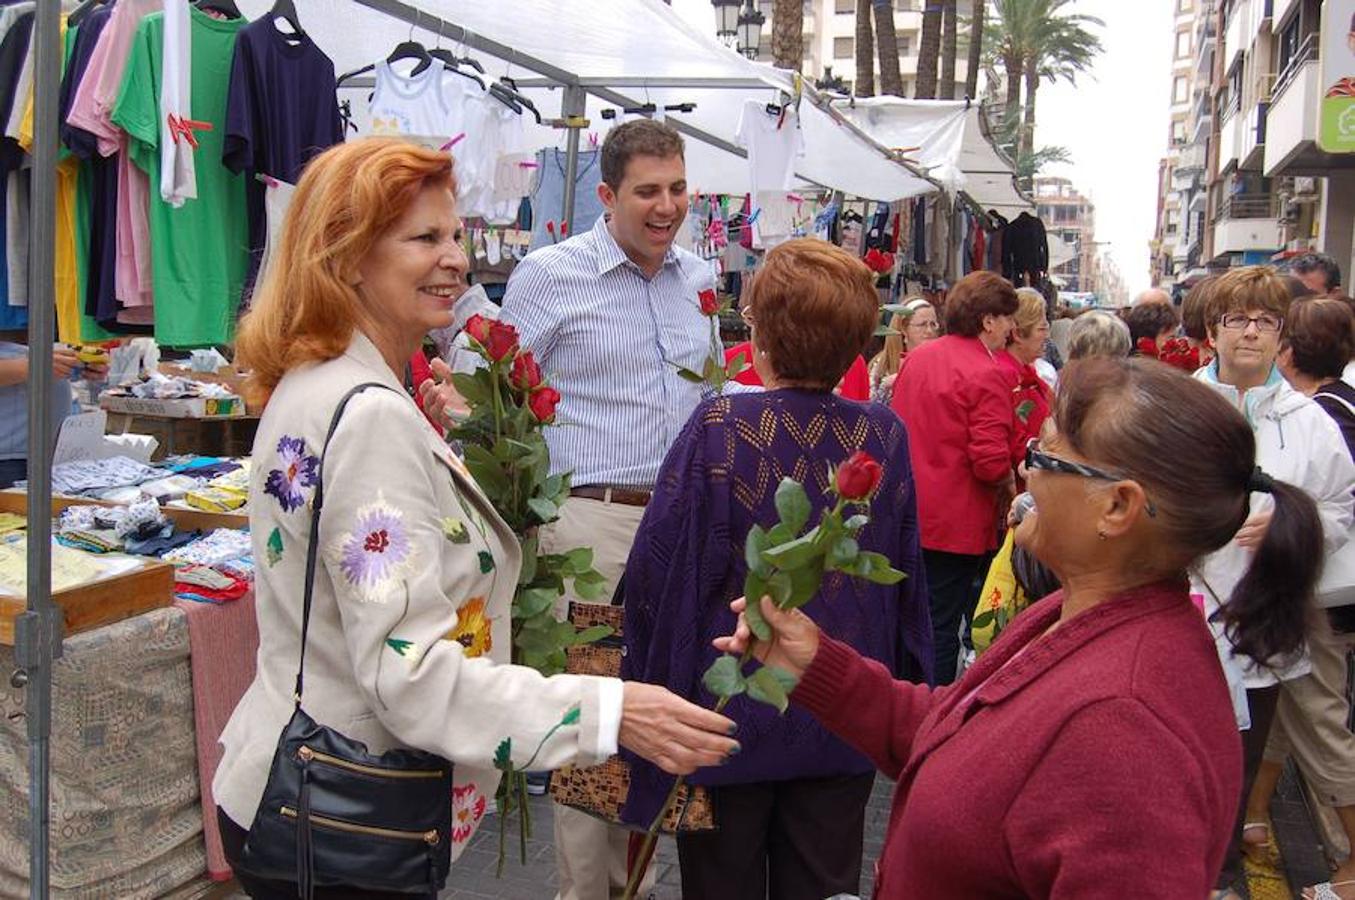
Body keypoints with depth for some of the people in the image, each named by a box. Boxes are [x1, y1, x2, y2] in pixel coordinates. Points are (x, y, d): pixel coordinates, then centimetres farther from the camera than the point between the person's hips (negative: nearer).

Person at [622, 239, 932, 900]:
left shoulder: (719, 428, -18)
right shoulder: (885, 435, -7)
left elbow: (655, 570, -13)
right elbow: (907, 578, 3)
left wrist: (651, 684, 3)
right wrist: (897, 680, 17)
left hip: (732, 715, -3)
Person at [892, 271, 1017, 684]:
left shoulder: (915, 358, 6)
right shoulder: (989, 374, -16)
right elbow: (991, 461, -22)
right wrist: (1009, 482, -2)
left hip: (909, 515, 7)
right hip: (956, 522, -7)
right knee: (941, 627, 3)